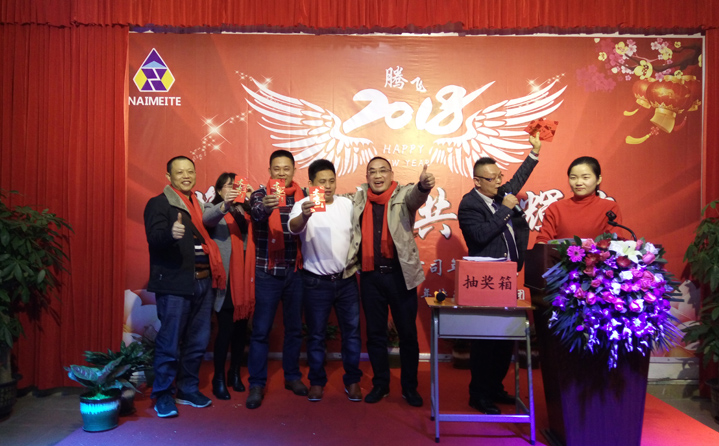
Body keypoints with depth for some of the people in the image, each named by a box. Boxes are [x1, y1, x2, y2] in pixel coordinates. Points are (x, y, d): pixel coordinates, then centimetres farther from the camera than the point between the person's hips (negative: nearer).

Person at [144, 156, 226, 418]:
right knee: (170, 342, -2)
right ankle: (163, 395, 15)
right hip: (174, 283, -6)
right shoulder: (159, 204, -2)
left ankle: (188, 390, 26)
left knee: (198, 341, 12)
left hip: (203, 282, 7)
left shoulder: (198, 204, 19)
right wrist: (171, 233, -38)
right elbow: (154, 238, -18)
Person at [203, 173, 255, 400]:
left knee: (241, 328, 10)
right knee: (225, 329, -4)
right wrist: (224, 205, -38)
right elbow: (207, 220, -19)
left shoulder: (243, 209, 15)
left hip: (244, 278, 4)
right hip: (225, 279, -4)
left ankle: (235, 374, 25)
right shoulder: (213, 208, 5)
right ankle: (219, 379, 11)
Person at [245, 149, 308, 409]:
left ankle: (292, 376, 29)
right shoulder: (260, 195, 0)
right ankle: (256, 384, 14)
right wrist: (266, 206, -44)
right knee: (261, 329, 1)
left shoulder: (304, 196, 7)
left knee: (295, 327, 12)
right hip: (267, 272, -2)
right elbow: (257, 214, -23)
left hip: (295, 271, 3)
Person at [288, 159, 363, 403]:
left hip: (346, 279, 3)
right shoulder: (303, 205, -8)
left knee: (352, 331, 9)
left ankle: (352, 380, 25)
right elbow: (294, 227, -29)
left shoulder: (347, 204, 4)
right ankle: (317, 381, 25)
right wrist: (304, 215, -51)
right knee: (316, 334, 9)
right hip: (317, 281, -3)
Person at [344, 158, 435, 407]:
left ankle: (409, 387, 24)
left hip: (400, 274, -2)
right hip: (370, 276, 3)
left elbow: (416, 197, -24)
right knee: (375, 333, 12)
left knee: (407, 333, 7)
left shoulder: (404, 195, -3)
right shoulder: (358, 199, 8)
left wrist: (423, 186, -46)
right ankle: (380, 385, 29)